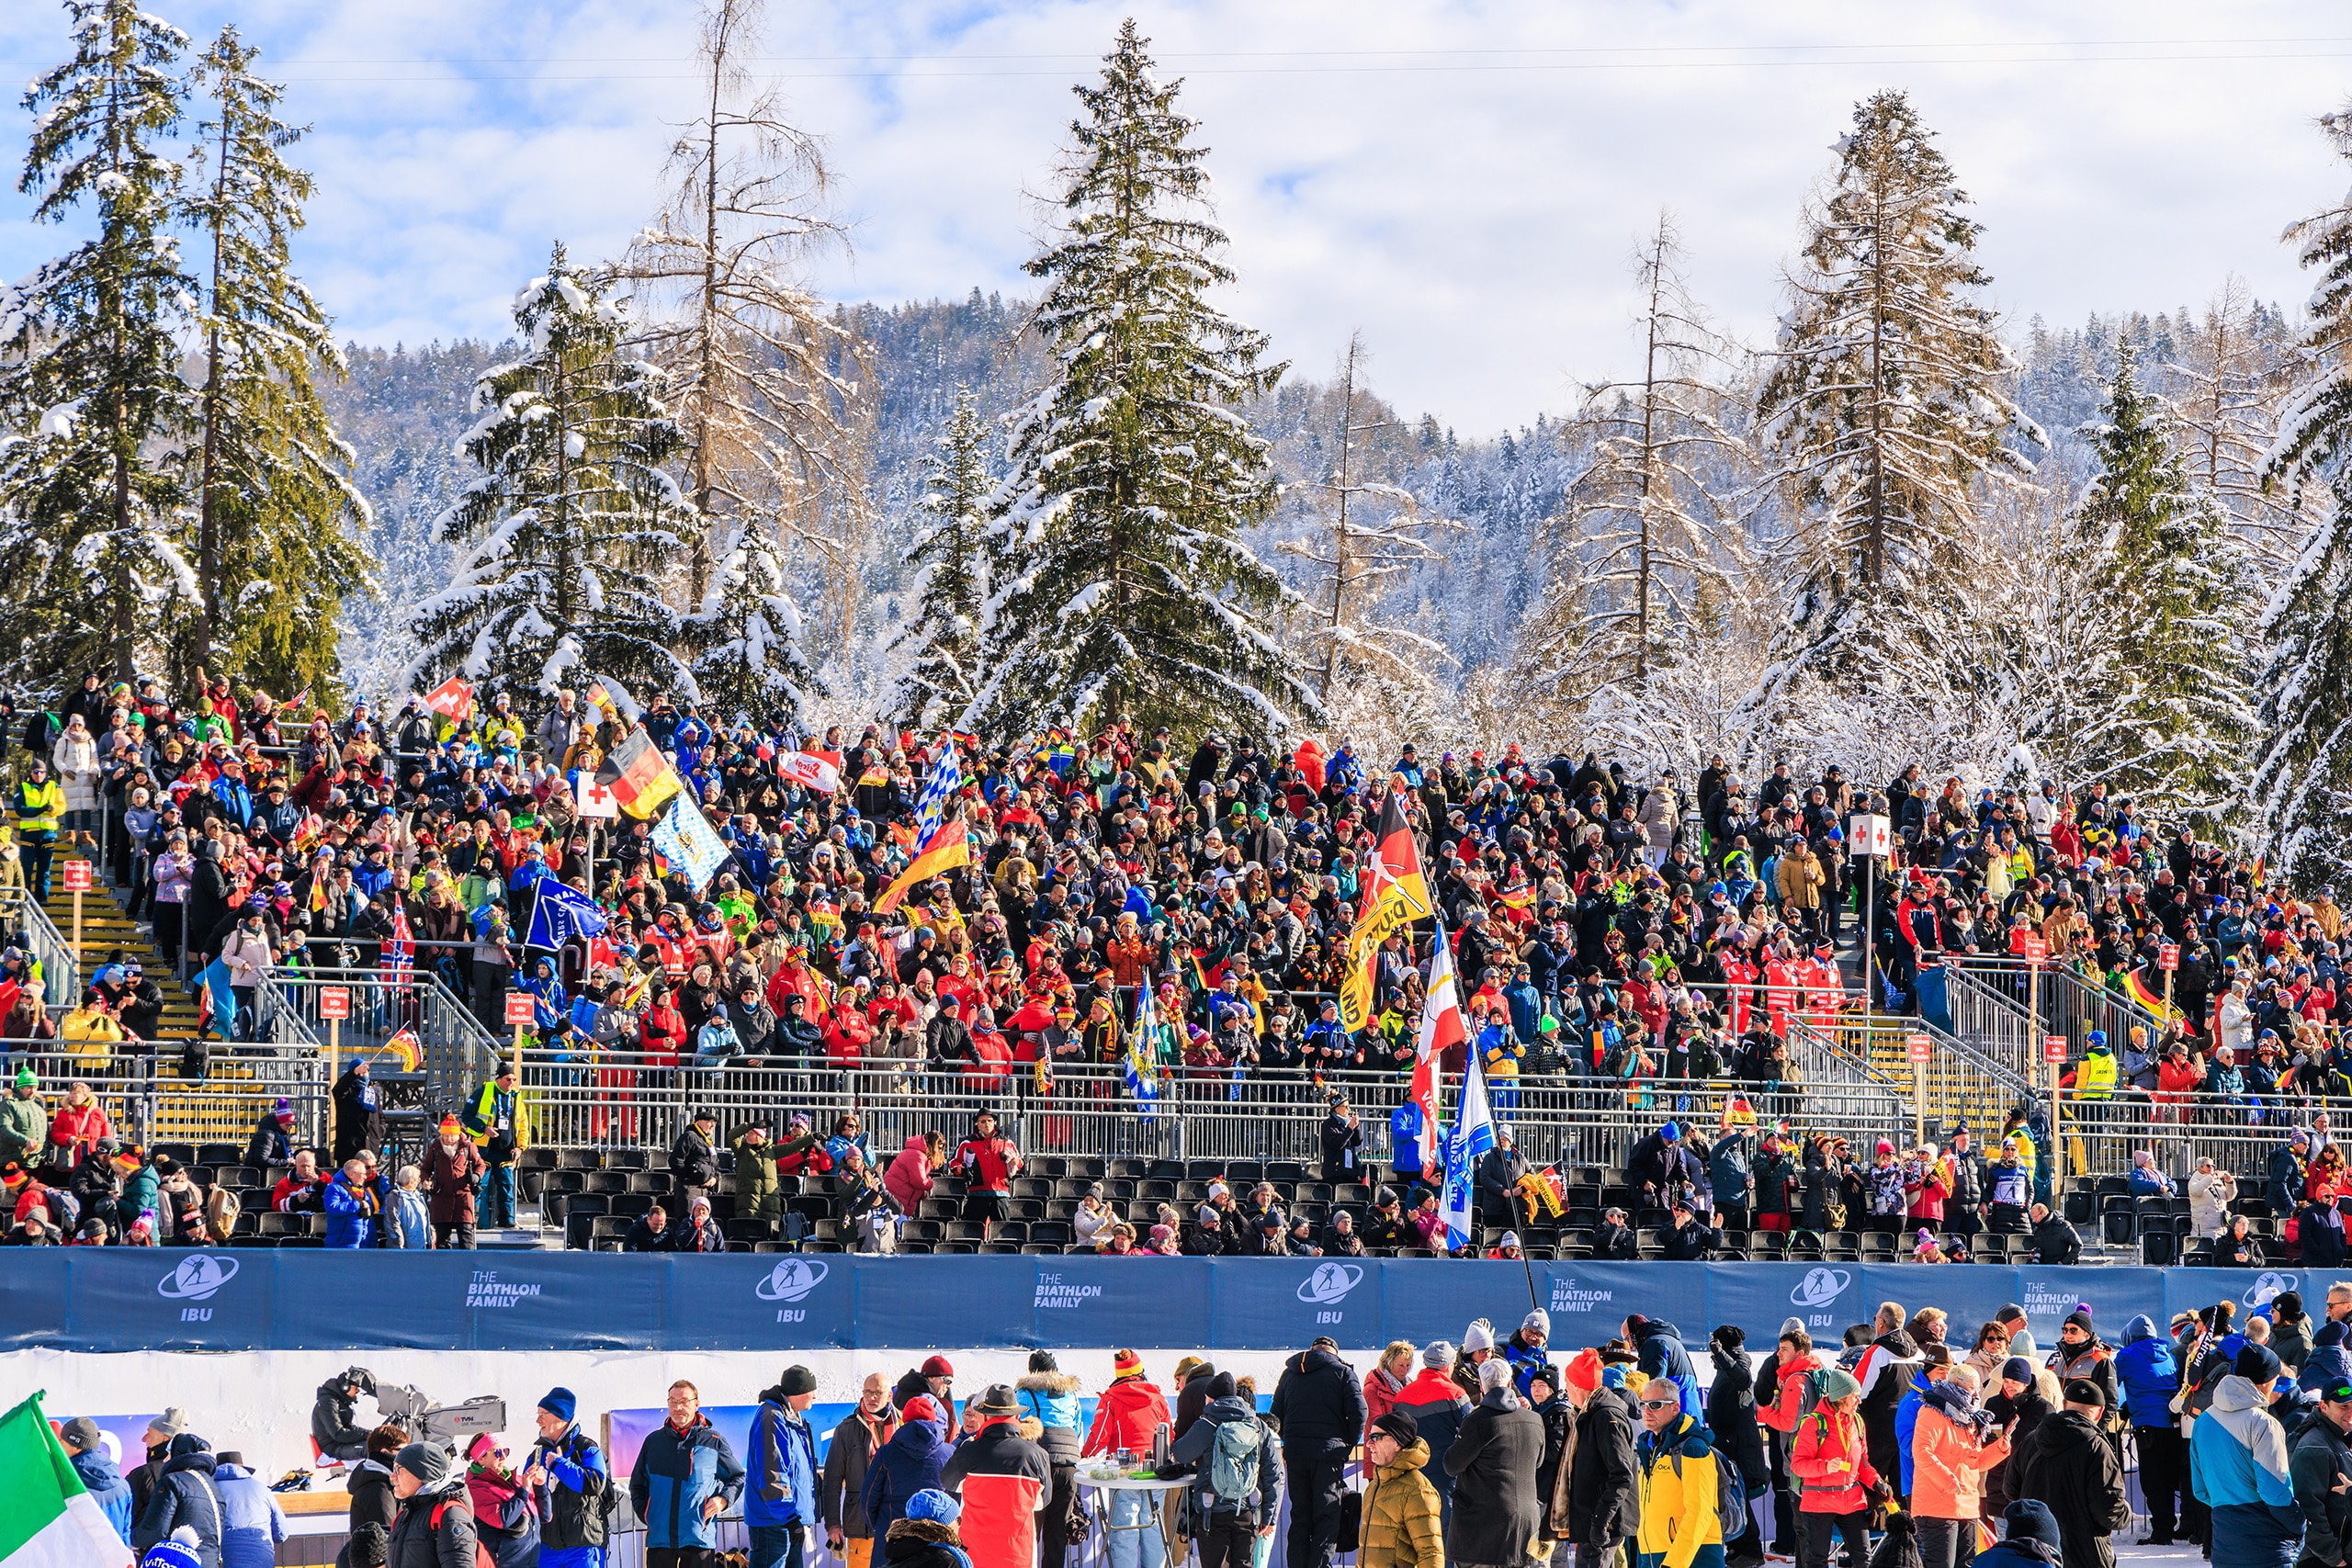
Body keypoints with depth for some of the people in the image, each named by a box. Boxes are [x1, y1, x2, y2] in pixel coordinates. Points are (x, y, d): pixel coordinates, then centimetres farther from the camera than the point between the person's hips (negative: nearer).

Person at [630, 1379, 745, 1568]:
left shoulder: (713, 1441, 6)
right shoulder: (654, 1441, 12)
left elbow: (737, 1478, 16)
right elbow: (637, 1484, 23)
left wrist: (723, 1499, -3)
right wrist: (643, 1512, 7)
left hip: (699, 1537, -2)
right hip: (660, 1536, 2)